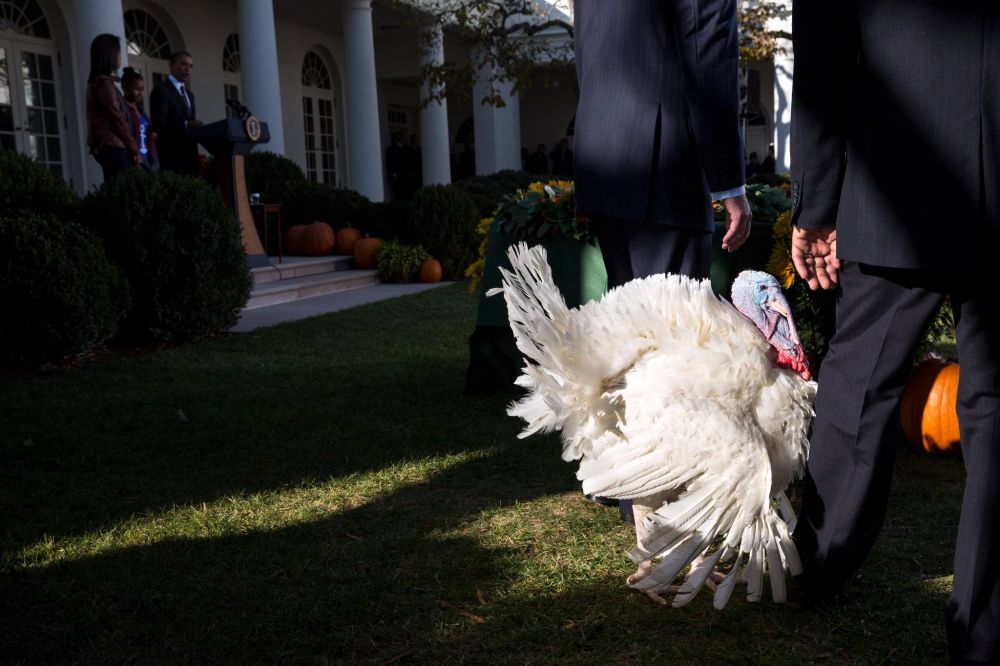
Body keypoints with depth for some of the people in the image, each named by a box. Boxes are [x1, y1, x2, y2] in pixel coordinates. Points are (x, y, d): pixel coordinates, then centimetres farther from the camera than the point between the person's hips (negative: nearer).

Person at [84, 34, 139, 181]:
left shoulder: (96, 82, 19)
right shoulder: (105, 83, -10)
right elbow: (118, 119, -14)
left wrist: (130, 147, 16)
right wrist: (134, 148, -8)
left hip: (105, 145, 10)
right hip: (113, 147, -10)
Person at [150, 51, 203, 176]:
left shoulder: (190, 95, 23)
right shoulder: (161, 90, -3)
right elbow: (158, 124, -14)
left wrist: (196, 127, 3)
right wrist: (186, 124, -23)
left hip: (190, 154, 7)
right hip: (171, 154, -7)